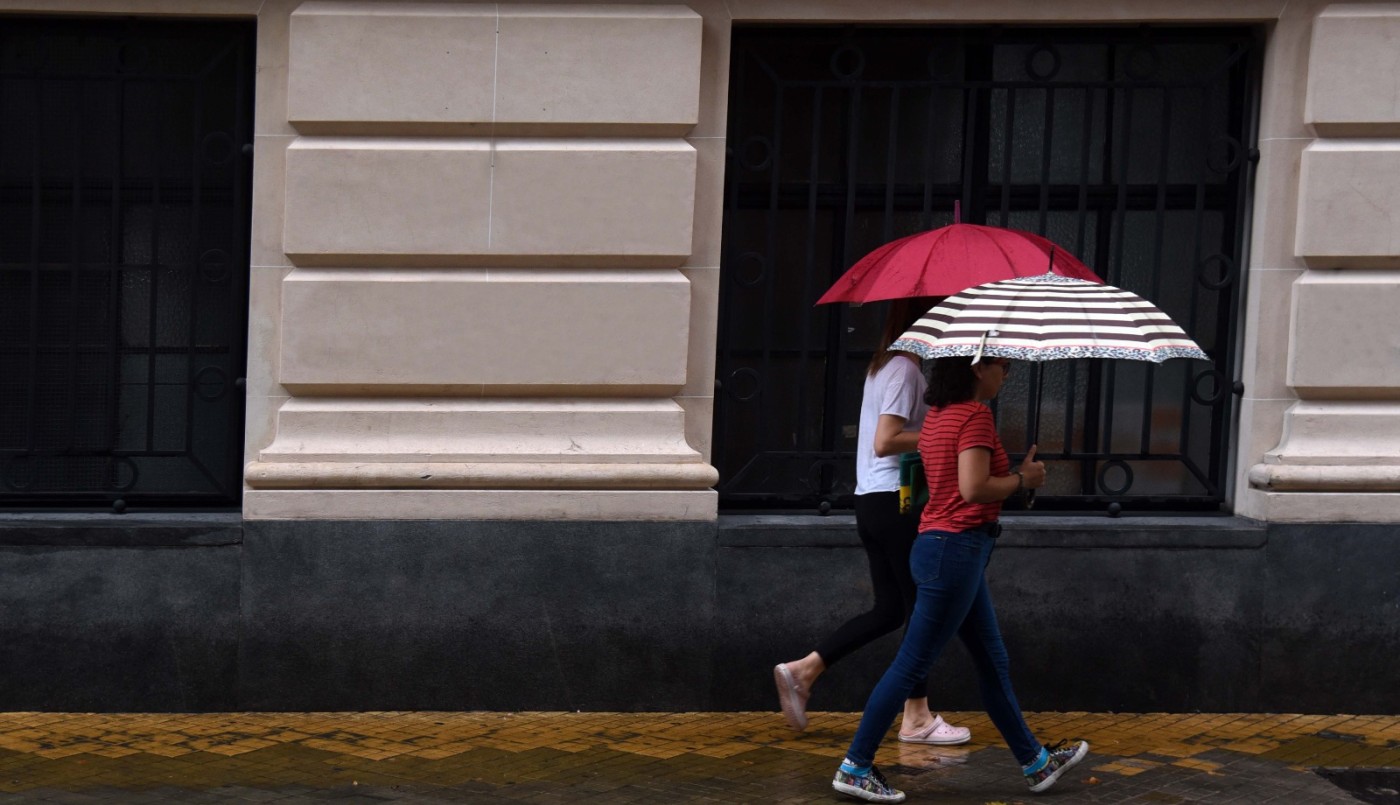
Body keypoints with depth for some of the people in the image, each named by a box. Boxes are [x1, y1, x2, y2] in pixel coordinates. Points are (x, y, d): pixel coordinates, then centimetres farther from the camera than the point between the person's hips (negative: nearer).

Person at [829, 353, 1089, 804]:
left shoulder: (939, 414, 13)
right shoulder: (975, 416, -16)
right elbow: (974, 488, -23)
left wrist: (1018, 474, 13)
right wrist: (1023, 479, -8)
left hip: (940, 543, 10)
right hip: (957, 549, -10)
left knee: (992, 663, 17)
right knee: (912, 664, -4)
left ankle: (1035, 763, 27)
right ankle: (855, 769, 1)